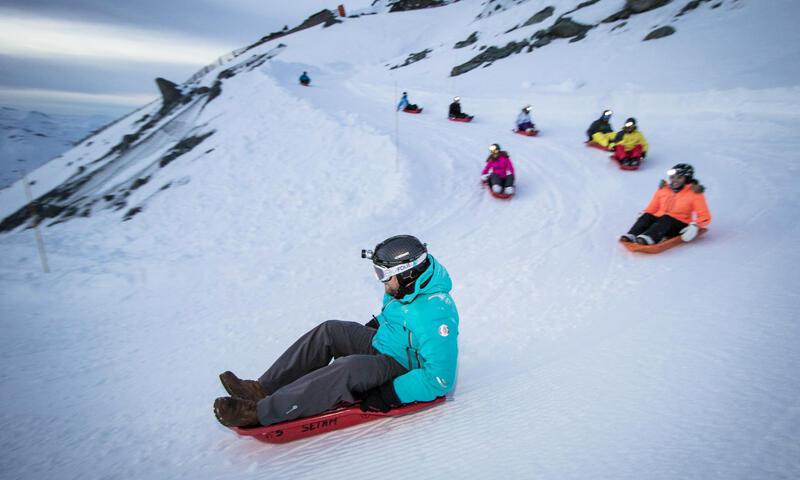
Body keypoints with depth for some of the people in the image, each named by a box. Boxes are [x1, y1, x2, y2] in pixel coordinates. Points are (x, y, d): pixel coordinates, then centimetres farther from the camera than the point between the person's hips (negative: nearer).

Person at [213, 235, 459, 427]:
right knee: (330, 330, -6)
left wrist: (388, 396, -31)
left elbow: (440, 378, -31)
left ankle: (260, 413, -26)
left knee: (348, 368, -34)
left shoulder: (436, 314, -32)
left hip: (405, 369, -9)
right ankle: (263, 389, -4)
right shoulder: (407, 286, -3)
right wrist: (372, 326, 8)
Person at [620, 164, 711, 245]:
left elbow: (704, 216, -2)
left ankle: (649, 238, -62)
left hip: (679, 225, -4)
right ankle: (631, 235, -50)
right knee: (647, 216, -26)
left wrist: (694, 226, -21)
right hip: (659, 220, 4)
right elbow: (652, 208, 18)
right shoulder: (663, 189, 14)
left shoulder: (694, 193, 2)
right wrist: (642, 219, -2)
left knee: (666, 219, -36)